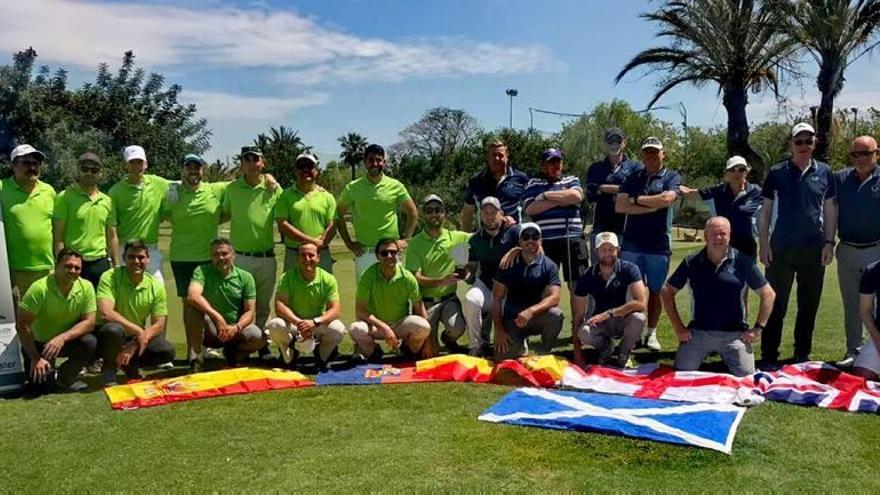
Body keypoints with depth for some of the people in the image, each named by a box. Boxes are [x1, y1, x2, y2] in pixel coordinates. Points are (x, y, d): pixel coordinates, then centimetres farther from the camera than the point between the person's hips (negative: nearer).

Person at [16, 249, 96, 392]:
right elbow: (22, 325, -22)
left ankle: (65, 379, -2)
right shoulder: (39, 288, -26)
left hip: (67, 341, 2)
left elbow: (89, 322, -15)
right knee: (38, 381, -18)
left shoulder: (86, 287, -17)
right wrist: (35, 358, -23)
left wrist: (62, 338, -31)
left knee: (90, 342, -27)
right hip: (38, 342, -2)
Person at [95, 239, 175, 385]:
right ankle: (109, 369, -8)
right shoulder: (110, 277, -15)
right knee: (114, 329, -37)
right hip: (109, 335, -3)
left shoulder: (156, 286, -5)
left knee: (167, 351, -21)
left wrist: (134, 346, -20)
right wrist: (139, 331, -29)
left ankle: (129, 365, 7)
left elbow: (159, 325, -7)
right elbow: (106, 313, -28)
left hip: (137, 339, 3)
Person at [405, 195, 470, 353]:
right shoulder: (415, 243, -4)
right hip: (426, 301, -2)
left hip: (449, 299, 2)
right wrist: (442, 281, -26)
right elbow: (416, 278, -12)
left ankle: (447, 338, 12)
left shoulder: (456, 237, 3)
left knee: (457, 329, -26)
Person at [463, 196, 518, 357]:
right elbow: (472, 266, 17)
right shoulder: (476, 239, 12)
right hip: (486, 285, 2)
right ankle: (476, 346, -16)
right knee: (471, 299, -32)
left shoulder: (513, 232, 0)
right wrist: (468, 273, -7)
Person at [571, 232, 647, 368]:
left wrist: (608, 313, -33)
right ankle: (604, 348, 6)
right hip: (600, 323, 1)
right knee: (583, 332, -32)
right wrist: (577, 353, -17)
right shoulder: (587, 278, -12)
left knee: (638, 318, -34)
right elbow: (577, 315, -11)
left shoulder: (629, 270, -15)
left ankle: (623, 353, -2)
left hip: (624, 320, 0)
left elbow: (641, 303, -27)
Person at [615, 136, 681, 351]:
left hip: (659, 244, -1)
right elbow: (619, 206, -2)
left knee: (655, 291, 8)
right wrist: (651, 207, -9)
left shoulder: (672, 177, 5)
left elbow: (666, 199, -16)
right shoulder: (633, 178, 12)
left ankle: (651, 333, 20)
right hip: (632, 243, 1)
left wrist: (636, 200, -6)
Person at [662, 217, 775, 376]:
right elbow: (667, 292, 8)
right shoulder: (691, 263, 1)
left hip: (734, 334, 0)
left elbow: (768, 294, 6)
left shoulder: (743, 262, 0)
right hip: (698, 332, 1)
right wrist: (679, 328, 2)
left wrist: (757, 329, -1)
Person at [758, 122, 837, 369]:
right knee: (776, 305, 1)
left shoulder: (824, 173, 6)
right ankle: (769, 356, 8)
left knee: (809, 306, 9)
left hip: (814, 249, 2)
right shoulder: (777, 172, 2)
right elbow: (765, 211, 3)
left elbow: (830, 210, 10)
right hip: (781, 248, -2)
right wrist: (763, 244, -3)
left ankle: (802, 356, 21)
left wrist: (829, 242, 1)